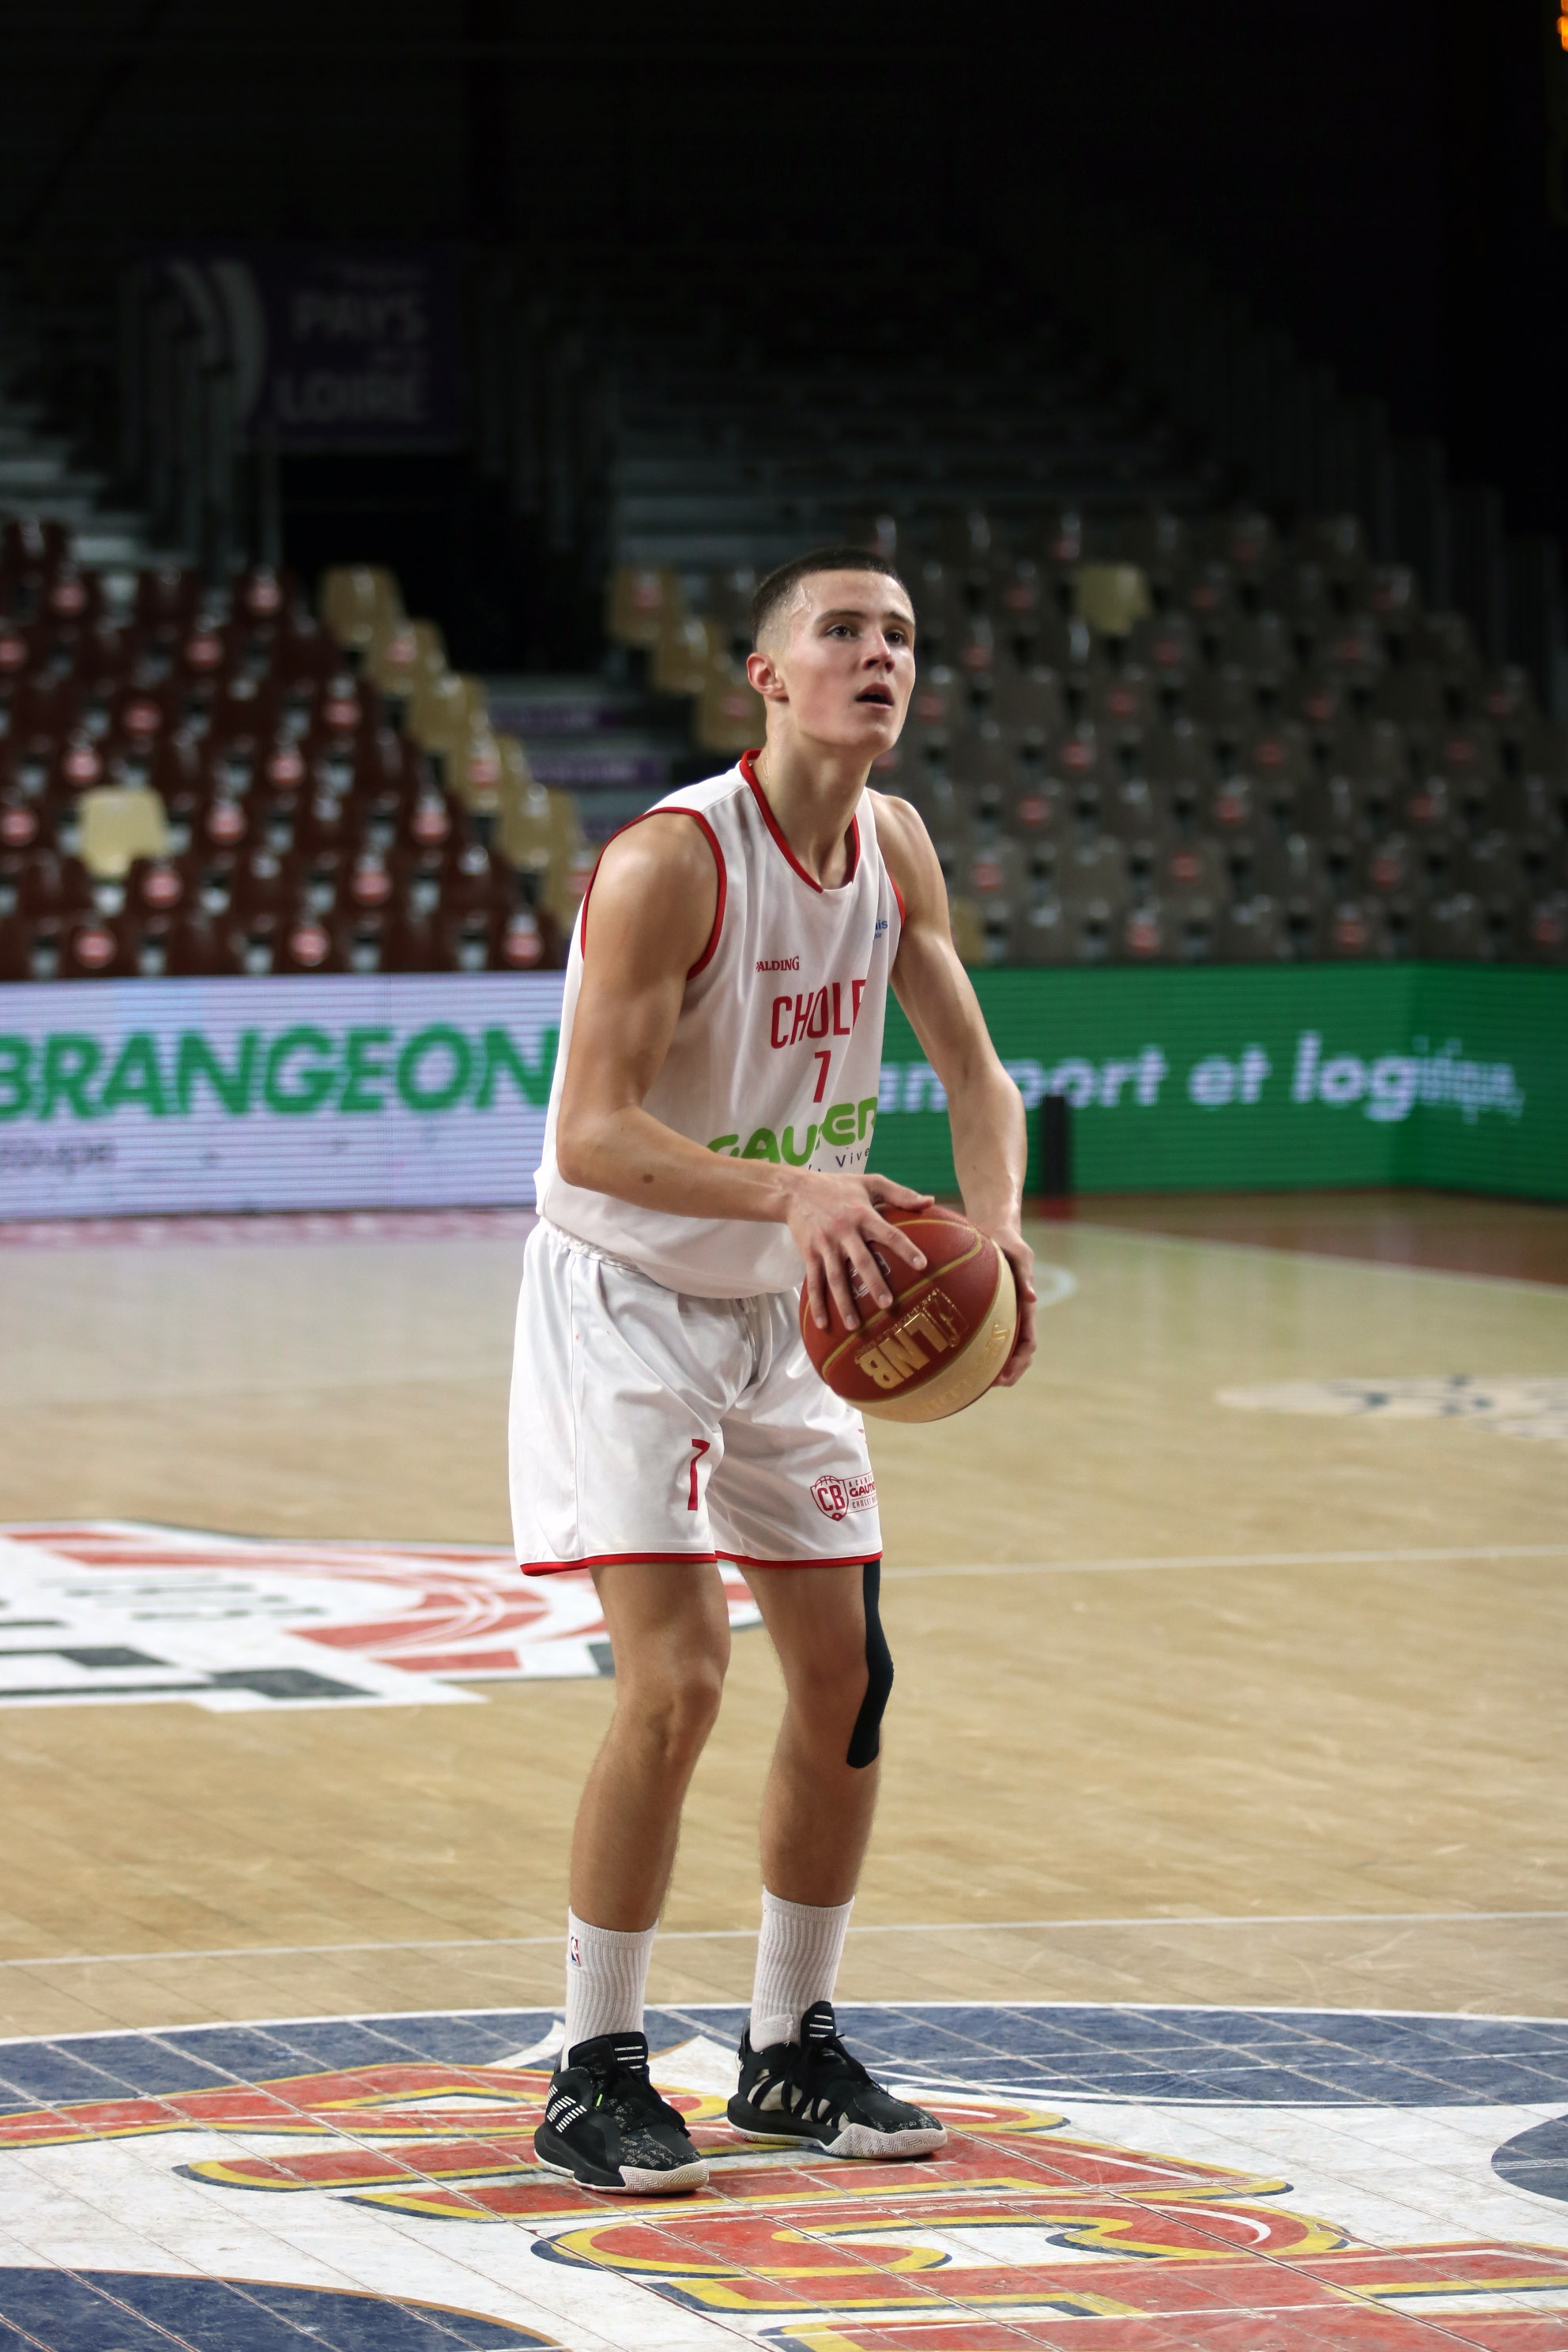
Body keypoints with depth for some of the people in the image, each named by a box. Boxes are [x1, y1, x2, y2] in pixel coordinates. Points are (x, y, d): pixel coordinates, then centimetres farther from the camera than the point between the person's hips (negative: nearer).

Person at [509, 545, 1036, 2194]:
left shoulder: (895, 848, -2)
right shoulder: (671, 862, -24)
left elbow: (975, 1074, 5)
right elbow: (593, 1135, -29)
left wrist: (997, 1240, -15)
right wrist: (791, 1191, -43)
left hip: (783, 1311, 7)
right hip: (623, 1301, -7)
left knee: (845, 1679, 8)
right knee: (676, 1679, -18)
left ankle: (789, 2051, 23)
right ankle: (593, 2075, -6)